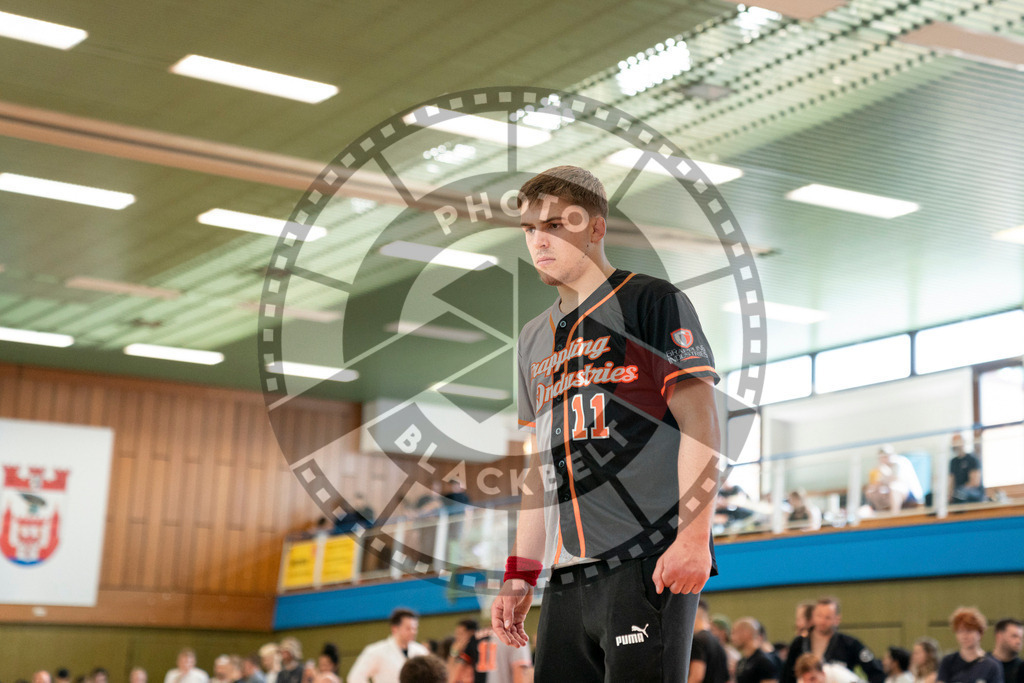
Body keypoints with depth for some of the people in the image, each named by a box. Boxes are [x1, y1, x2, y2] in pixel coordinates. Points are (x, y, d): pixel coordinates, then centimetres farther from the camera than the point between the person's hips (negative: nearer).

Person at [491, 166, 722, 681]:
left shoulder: (652, 302, 1)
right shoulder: (534, 338, 21)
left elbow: (700, 423, -7)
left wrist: (694, 537, -18)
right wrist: (520, 574, 17)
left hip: (652, 562, -6)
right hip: (568, 576, 6)